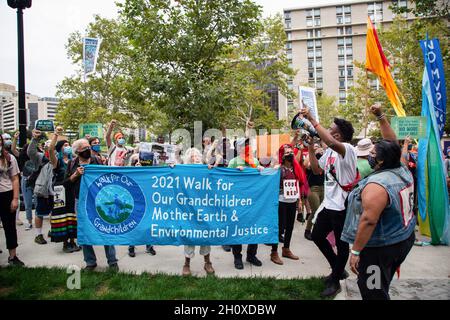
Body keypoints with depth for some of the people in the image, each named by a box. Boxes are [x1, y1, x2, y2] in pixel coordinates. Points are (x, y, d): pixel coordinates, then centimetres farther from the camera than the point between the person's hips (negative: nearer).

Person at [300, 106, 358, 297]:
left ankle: (335, 281, 25)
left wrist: (312, 120, -37)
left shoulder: (348, 149, -19)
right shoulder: (330, 151, 9)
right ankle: (338, 269, 37)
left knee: (342, 245, 7)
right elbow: (316, 169, 14)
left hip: (342, 206, -9)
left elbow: (331, 143, -42)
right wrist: (310, 146, 6)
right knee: (317, 236, 19)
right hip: (329, 204, 10)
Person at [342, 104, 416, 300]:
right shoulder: (403, 171, -1)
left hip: (379, 247, -9)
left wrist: (356, 251, -22)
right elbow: (392, 145, 12)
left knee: (373, 292, 4)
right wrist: (381, 117, 12)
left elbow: (368, 220, -28)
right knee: (381, 287, 24)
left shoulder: (377, 185, -25)